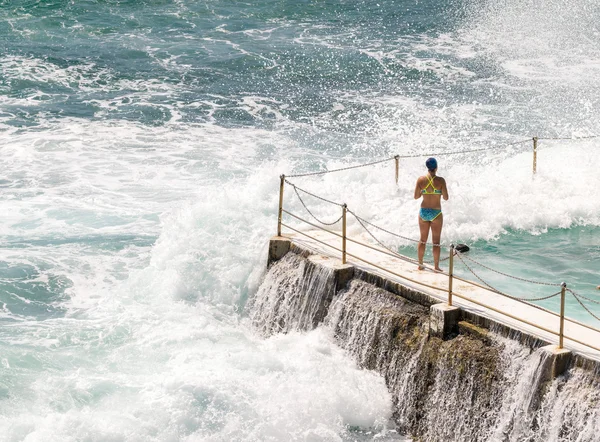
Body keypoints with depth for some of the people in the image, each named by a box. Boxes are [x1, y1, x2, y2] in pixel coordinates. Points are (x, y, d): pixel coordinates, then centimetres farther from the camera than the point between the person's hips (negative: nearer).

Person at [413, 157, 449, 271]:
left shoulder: (421, 179, -5)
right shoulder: (440, 180, -12)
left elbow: (416, 196, 1)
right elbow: (446, 198, -9)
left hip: (423, 211, 3)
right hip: (436, 213, -3)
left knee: (423, 240, 17)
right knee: (436, 242, 6)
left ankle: (420, 264, 23)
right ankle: (436, 266, 8)